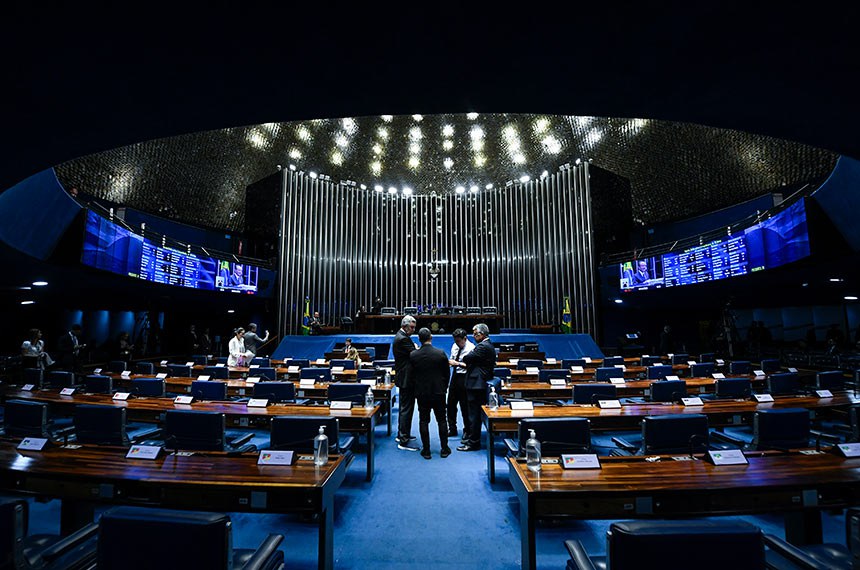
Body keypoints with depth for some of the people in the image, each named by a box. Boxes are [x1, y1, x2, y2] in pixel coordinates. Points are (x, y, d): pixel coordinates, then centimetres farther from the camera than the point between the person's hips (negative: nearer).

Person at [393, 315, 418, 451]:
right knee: (406, 409, -5)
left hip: (404, 378, 11)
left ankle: (401, 434, 34)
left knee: (404, 408, 21)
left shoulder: (400, 336, 12)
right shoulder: (403, 339, -20)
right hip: (406, 379, -11)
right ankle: (403, 442, 1)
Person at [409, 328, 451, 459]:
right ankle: (444, 449, 20)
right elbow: (446, 374, -2)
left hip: (422, 393, 0)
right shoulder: (441, 354, -11)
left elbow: (411, 376, -3)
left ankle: (426, 450, 14)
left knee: (423, 421, 9)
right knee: (442, 421, 12)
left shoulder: (413, 355, -10)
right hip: (438, 392, 0)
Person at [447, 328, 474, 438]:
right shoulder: (455, 346, 7)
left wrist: (458, 363, -24)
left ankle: (467, 431, 22)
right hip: (454, 376, 7)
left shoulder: (471, 348, -14)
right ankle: (452, 429, 30)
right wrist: (449, 361, -2)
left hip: (464, 378, -7)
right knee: (451, 404, 14)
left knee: (465, 406, 4)